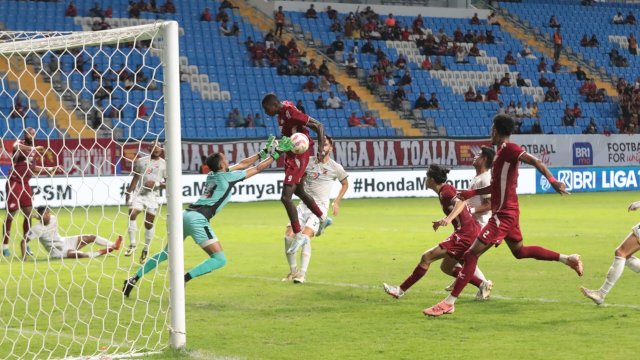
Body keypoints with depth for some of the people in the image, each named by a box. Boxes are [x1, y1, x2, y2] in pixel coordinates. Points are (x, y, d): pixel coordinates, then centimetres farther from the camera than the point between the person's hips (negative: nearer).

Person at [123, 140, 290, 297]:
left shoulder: (212, 175, 21)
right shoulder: (227, 177, 0)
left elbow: (242, 164, 31)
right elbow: (258, 168, 8)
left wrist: (262, 153, 36)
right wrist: (275, 154, 19)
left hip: (186, 214, 8)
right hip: (197, 219, -8)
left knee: (167, 253, 23)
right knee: (220, 260, -7)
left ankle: (133, 279, 18)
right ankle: (183, 280, -20)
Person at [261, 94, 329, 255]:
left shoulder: (291, 113, -23)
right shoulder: (281, 112, 5)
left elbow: (318, 126, -21)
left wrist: (321, 149, -23)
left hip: (298, 156, -10)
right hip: (291, 155, 10)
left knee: (286, 197, -14)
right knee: (299, 192, 26)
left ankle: (299, 235, -7)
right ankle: (323, 218, 46)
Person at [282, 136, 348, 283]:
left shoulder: (336, 167, 1)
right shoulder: (308, 161, 6)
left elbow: (345, 184, 18)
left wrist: (336, 202, 10)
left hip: (320, 206, -4)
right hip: (305, 204, 4)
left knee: (306, 235, -24)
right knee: (289, 235, -12)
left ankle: (302, 273, -21)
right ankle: (293, 270, 4)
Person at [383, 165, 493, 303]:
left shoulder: (445, 191, -13)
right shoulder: (446, 190, 16)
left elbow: (460, 203, -32)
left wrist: (448, 219, -44)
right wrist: (443, 220, 27)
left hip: (465, 234, -10)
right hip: (472, 231, 10)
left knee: (427, 257, -7)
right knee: (446, 267, 17)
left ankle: (401, 290, -2)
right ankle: (483, 284, 9)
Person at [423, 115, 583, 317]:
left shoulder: (509, 149, -14)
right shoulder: (502, 152, 15)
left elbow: (535, 161, -27)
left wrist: (552, 181, -40)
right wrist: (472, 193, 21)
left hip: (503, 215, -11)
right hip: (507, 212, 11)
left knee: (471, 254, -12)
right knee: (519, 251, 27)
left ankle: (449, 303, -13)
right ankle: (568, 259, 29)